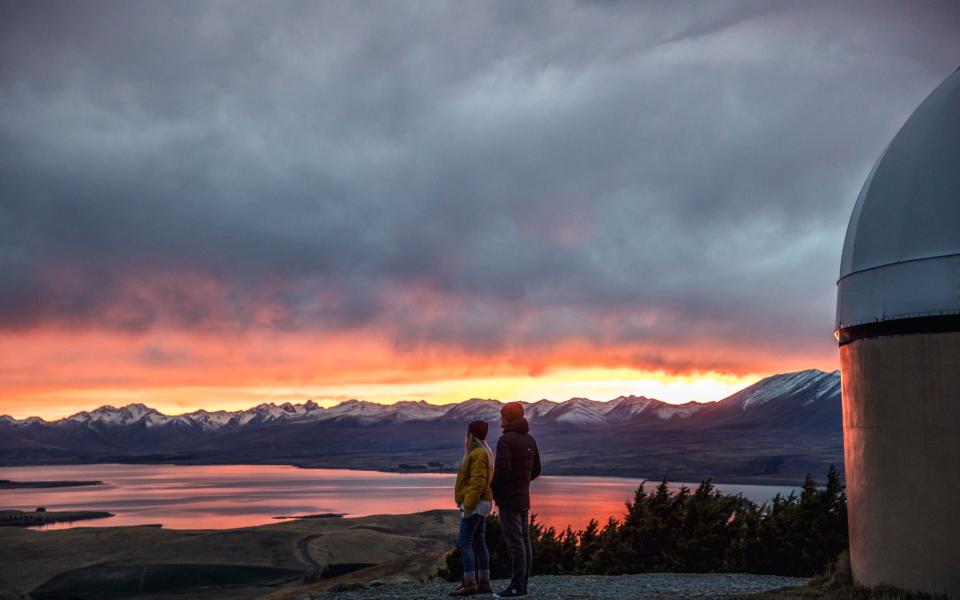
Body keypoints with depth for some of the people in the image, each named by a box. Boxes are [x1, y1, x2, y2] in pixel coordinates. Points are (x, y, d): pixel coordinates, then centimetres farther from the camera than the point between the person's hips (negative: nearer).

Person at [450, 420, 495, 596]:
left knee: (464, 542, -11)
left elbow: (478, 482, -24)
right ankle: (483, 583, 10)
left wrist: (468, 506, -24)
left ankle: (469, 583, -13)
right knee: (478, 543, 9)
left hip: (474, 505, -10)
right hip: (480, 504, 10)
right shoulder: (482, 452, 15)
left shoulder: (478, 453, -17)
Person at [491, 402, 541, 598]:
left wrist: (493, 488, -7)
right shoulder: (529, 439, 12)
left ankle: (516, 586, -7)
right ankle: (522, 583, 13)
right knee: (524, 539, 9)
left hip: (508, 498, -9)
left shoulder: (506, 440, -14)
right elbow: (535, 471, 16)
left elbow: (502, 469, -24)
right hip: (523, 497, 9)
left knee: (514, 541, -8)